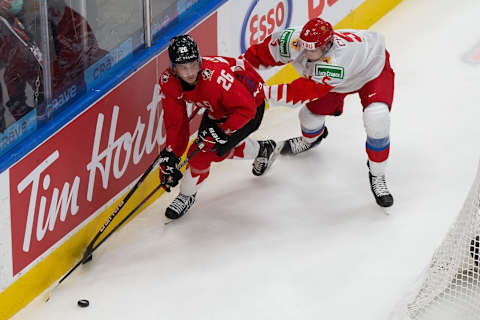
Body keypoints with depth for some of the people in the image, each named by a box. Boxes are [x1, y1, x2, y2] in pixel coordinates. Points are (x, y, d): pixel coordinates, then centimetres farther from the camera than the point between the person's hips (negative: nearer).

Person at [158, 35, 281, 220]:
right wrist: (170, 155, -20)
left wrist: (221, 131, -35)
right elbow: (175, 121, -13)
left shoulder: (215, 76, -41)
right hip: (218, 108, 7)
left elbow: (246, 108, -33)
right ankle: (262, 150, 43)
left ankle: (187, 196, 11)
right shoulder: (168, 81, -21)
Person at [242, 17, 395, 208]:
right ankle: (311, 138, 46)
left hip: (372, 69, -6)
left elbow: (301, 93, -47)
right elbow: (262, 53, -16)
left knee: (376, 119, -26)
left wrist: (263, 92, -44)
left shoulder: (336, 61, -47)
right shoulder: (293, 40, -31)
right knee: (311, 113, 6)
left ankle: (377, 176, -2)